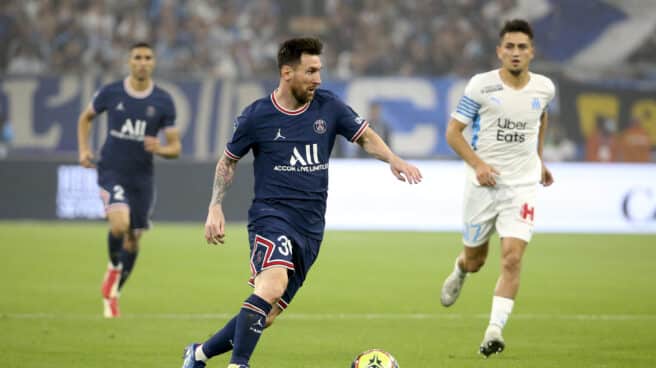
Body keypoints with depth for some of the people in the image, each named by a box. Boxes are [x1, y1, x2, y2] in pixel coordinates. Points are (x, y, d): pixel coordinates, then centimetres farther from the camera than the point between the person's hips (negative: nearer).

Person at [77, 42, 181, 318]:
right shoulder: (111, 93, -3)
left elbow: (175, 147, 1)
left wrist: (160, 148, -21)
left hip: (142, 176, 2)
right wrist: (83, 149, 3)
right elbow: (86, 117, 16)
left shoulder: (163, 101, -2)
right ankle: (113, 267, 4)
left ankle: (112, 294, 29)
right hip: (111, 171, -2)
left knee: (133, 238, 9)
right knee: (119, 224, -27)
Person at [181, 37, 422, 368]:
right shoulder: (257, 116, -2)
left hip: (310, 227, 4)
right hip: (271, 216, -4)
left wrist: (393, 160, -7)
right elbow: (228, 161, 11)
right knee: (272, 286, -33)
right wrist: (215, 208, 1)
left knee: (265, 316, 4)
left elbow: (365, 137, 13)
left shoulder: (328, 107, 5)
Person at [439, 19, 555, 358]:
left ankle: (495, 330, -14)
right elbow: (453, 131, -6)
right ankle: (460, 270, 50)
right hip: (483, 184, -1)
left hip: (522, 186, 1)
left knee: (512, 258, -16)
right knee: (474, 260, 13)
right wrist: (477, 163, -20)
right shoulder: (481, 86, -8)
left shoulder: (544, 88, 1)